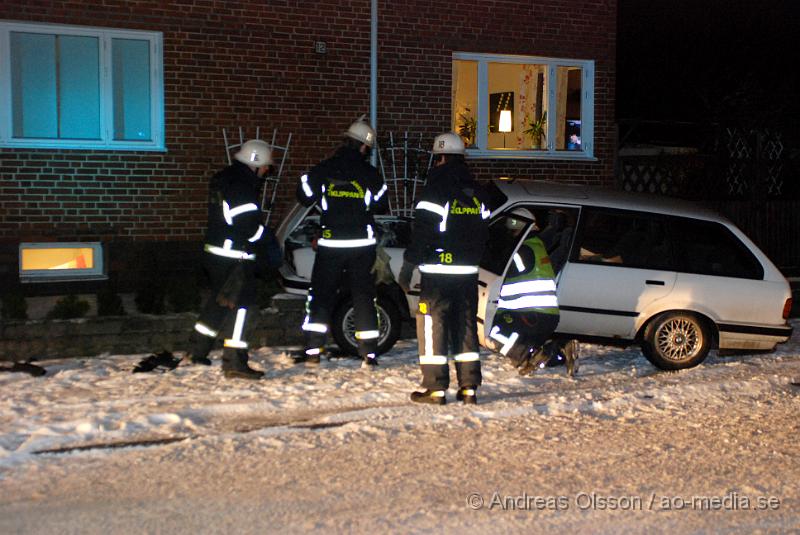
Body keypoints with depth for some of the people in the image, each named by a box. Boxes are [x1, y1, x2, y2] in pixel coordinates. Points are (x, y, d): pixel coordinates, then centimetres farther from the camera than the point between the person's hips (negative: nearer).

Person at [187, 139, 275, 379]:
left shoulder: (221, 179, 15)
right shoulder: (243, 186, -17)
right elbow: (250, 226, -21)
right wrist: (270, 241, -3)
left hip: (214, 251, 10)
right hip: (235, 257, -10)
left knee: (218, 301, 22)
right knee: (241, 304, -7)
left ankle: (198, 350, 30)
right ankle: (234, 362, -9)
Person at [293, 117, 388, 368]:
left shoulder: (322, 170, -4)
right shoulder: (370, 174, -2)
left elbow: (304, 197, 5)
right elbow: (380, 204, 10)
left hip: (330, 245, 0)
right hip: (362, 244, 0)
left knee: (320, 296, 9)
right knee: (364, 297, 7)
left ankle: (312, 351, 6)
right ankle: (369, 354, 5)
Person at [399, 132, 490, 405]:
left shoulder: (436, 190, -10)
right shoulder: (476, 193, 13)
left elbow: (422, 233, -14)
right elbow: (483, 232, 18)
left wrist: (407, 267, -7)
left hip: (438, 272, -7)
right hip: (468, 272, 7)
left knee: (432, 326, -1)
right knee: (466, 326, 11)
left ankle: (435, 388, -2)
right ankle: (469, 387, 13)